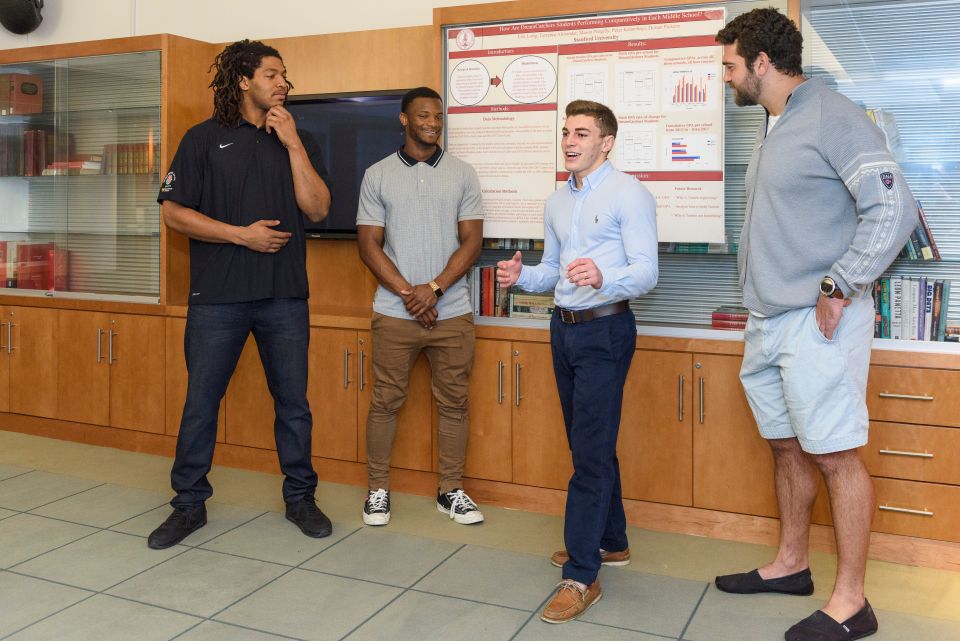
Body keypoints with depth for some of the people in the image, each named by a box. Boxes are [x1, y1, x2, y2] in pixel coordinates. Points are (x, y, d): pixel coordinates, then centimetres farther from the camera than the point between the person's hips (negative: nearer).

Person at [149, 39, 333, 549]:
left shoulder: (296, 141, 11)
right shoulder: (205, 139, 4)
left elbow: (317, 208, -2)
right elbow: (173, 211, -1)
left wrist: (293, 144, -6)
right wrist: (241, 234, -11)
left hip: (285, 296, 2)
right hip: (218, 297, -2)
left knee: (293, 401, 7)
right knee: (201, 402, 5)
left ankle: (300, 497, 22)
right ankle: (189, 504, 19)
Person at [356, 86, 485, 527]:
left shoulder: (463, 175, 6)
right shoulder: (378, 176, 4)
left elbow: (471, 242, 1)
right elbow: (369, 245, -1)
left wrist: (434, 288, -11)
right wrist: (408, 294, -10)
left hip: (452, 313, 1)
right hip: (393, 313, -1)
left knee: (454, 403, 7)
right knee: (385, 402, 5)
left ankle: (451, 490, 19)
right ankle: (378, 490, 18)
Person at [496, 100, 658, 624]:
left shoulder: (628, 194, -9)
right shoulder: (556, 202, 14)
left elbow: (646, 271, -16)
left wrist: (603, 277, -36)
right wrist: (520, 276, -1)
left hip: (605, 330, -8)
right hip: (564, 327, 8)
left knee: (591, 449, -7)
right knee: (587, 442, 15)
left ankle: (581, 574, -1)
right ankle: (610, 542, 31)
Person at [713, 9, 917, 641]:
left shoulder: (831, 118, -11)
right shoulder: (773, 127, 16)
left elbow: (894, 207, -18)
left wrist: (837, 289, -17)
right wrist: (767, 301, 13)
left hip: (815, 323, -9)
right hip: (768, 322, 9)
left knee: (835, 456, -1)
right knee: (787, 448, 17)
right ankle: (790, 565, 33)